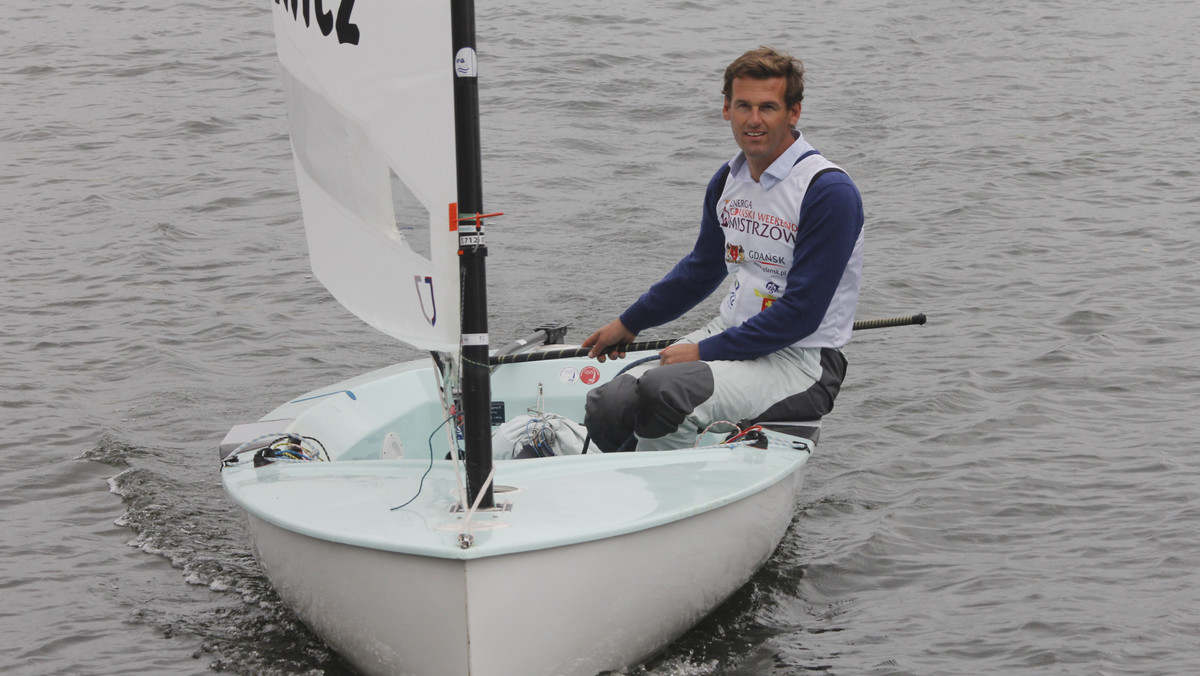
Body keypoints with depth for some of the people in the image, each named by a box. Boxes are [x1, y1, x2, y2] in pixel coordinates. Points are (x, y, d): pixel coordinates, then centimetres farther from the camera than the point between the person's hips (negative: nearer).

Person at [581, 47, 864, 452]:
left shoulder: (830, 193, -16)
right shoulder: (728, 180, 8)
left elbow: (801, 312, -20)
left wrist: (705, 352, -18)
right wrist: (629, 324, 32)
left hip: (801, 359, -7)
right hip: (731, 335, 8)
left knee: (664, 392, -31)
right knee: (607, 405, -11)